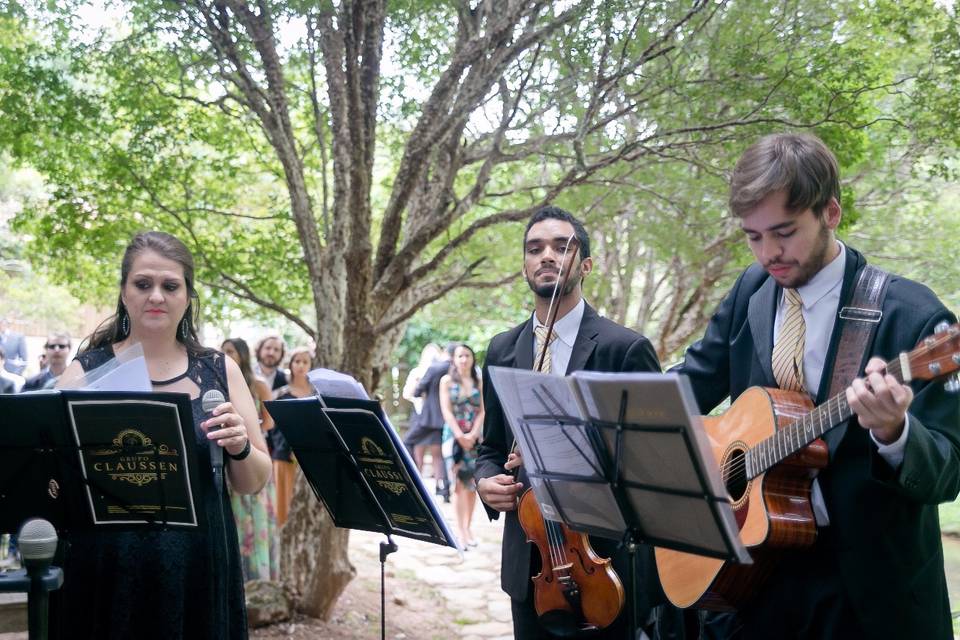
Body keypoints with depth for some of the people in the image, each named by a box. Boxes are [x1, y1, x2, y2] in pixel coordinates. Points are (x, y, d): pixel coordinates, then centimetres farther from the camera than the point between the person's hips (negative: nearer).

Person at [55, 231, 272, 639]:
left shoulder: (220, 371, 4)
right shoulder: (86, 371, 0)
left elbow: (254, 483, 7)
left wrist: (240, 448, -13)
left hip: (198, 571, 1)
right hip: (105, 572, -1)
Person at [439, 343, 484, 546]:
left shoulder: (479, 382, 10)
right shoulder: (447, 380, 4)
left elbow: (482, 411, 4)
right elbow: (446, 411, -4)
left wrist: (472, 434, -10)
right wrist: (460, 435, -13)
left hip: (474, 437, 2)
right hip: (453, 436, -2)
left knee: (472, 483, 1)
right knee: (459, 483, -7)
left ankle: (467, 527, 9)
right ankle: (460, 530, -6)